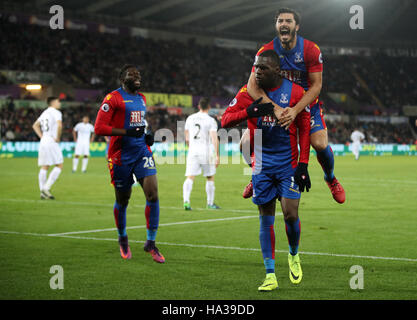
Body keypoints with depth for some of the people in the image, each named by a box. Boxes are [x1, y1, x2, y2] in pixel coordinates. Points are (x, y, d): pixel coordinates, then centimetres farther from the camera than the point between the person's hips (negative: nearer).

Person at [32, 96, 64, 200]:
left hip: (43, 141, 8)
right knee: (59, 165, -3)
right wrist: (58, 138, -12)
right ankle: (46, 188, -13)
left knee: (44, 167, 8)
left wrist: (41, 136, 16)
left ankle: (42, 191, 5)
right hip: (52, 141, -8)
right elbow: (59, 125, -24)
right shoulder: (56, 112, -7)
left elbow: (35, 125, 24)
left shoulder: (45, 113, 18)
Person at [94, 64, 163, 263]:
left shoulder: (141, 99, 16)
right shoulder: (113, 98, -8)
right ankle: (122, 239, 31)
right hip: (121, 155, -5)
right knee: (122, 200, 7)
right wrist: (127, 132, -21)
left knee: (153, 193, -10)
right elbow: (99, 128, -15)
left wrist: (147, 136, 10)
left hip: (141, 151, 5)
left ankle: (150, 242, -2)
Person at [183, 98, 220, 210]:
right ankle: (210, 203, 22)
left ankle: (186, 200, -23)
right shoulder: (210, 121, -6)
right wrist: (217, 156, -14)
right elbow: (214, 139, -14)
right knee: (210, 178, 14)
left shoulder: (190, 118, 8)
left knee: (189, 178, -4)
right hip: (206, 152, -3)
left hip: (192, 151, 3)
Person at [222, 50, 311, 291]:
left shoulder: (295, 92, -4)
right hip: (262, 163, 2)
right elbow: (225, 120, -2)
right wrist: (248, 112, -22)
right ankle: (271, 276, 8)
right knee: (266, 218, 2)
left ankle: (294, 256, 21)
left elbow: (305, 129, 1)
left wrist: (303, 165, -5)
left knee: (291, 214, -10)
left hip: (288, 162, -2)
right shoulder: (249, 92, 1)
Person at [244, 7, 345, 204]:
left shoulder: (311, 50, -15)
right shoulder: (266, 51, -14)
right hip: (275, 104, 1)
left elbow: (316, 85, -16)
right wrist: (276, 109, -35)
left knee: (320, 144, -23)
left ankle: (330, 178, 10)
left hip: (307, 104, -1)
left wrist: (295, 110, -31)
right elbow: (252, 86, -21)